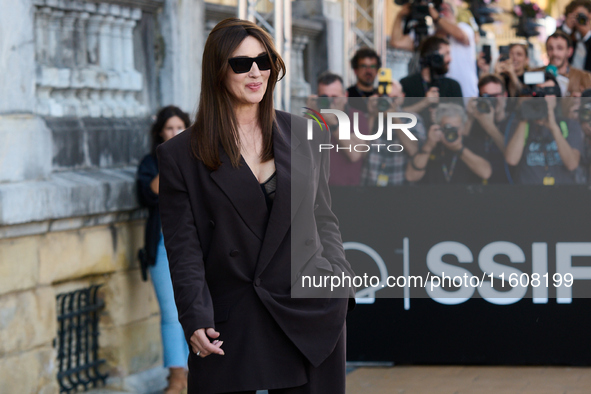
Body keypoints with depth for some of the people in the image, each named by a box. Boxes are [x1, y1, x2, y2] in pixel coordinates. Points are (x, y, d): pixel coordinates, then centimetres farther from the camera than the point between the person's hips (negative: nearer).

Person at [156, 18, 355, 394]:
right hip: (230, 325, -2)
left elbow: (324, 220, 15)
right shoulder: (180, 155, 2)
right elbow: (183, 246, -1)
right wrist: (196, 319, -11)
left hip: (309, 313, 2)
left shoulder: (308, 137, 10)